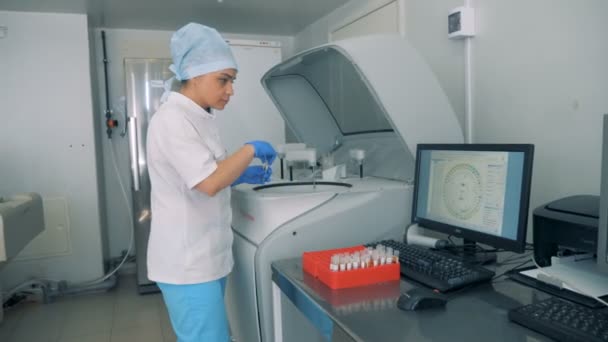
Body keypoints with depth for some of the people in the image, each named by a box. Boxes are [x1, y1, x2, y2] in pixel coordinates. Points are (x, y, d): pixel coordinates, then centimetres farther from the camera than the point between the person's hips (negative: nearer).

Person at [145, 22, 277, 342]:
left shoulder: (198, 118, 10)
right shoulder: (173, 119, -19)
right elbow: (209, 183, -27)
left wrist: (239, 176, 5)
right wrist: (250, 150, -15)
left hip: (206, 256, 9)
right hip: (188, 262, -9)